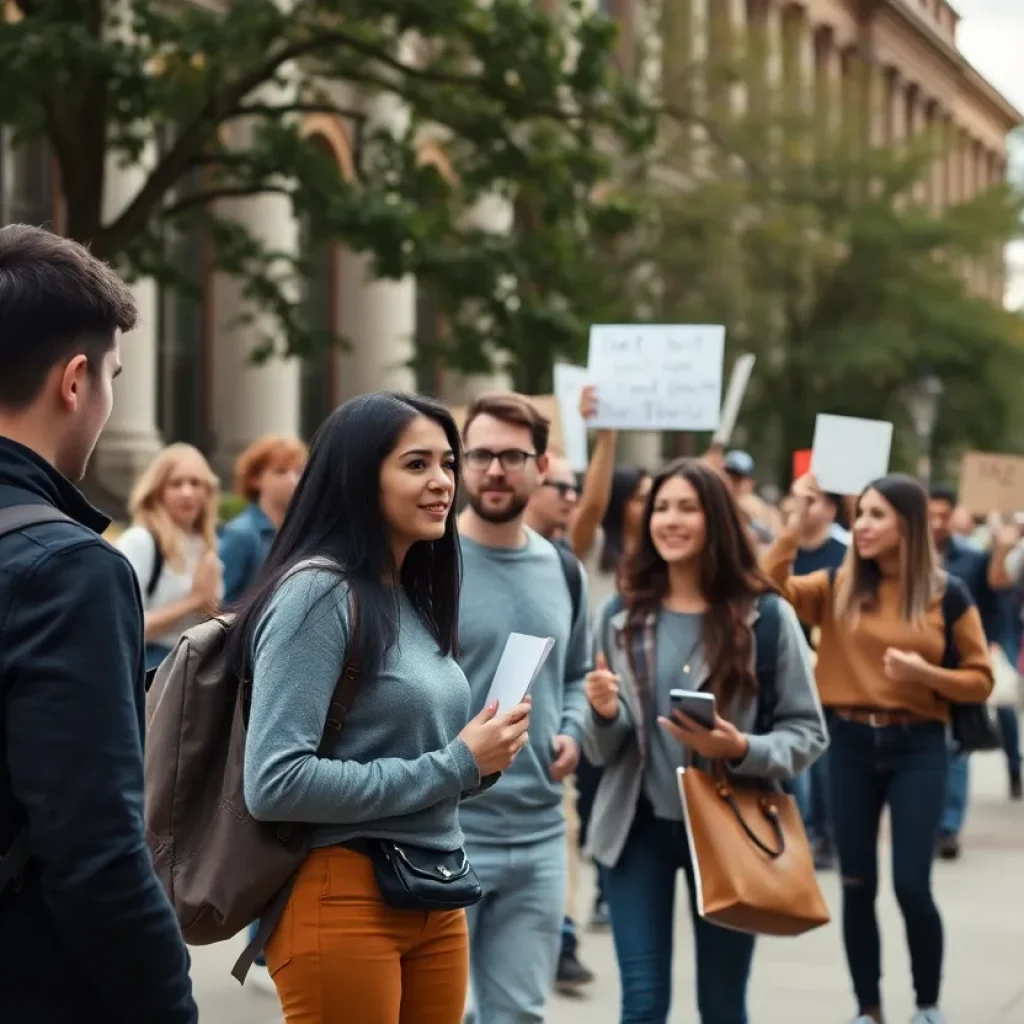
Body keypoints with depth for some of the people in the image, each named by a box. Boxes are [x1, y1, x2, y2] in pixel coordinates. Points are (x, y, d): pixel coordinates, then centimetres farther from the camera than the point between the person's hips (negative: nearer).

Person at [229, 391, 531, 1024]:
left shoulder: (417, 598, 11)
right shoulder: (318, 592, -14)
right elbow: (275, 783, -21)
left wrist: (483, 757, -1)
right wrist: (454, 765, -16)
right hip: (342, 901, -8)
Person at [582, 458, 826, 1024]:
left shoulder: (765, 614, -6)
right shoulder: (621, 614, 3)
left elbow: (808, 731, -4)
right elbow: (602, 750, 8)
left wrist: (742, 749, -22)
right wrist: (604, 715, -15)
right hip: (638, 826, 2)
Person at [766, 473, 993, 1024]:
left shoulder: (946, 593, -2)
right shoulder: (837, 586, 3)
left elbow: (980, 679, 1)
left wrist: (925, 673, -16)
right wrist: (797, 517, -14)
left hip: (917, 747, -2)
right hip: (851, 744, 2)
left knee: (911, 884, -5)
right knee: (857, 885, 6)